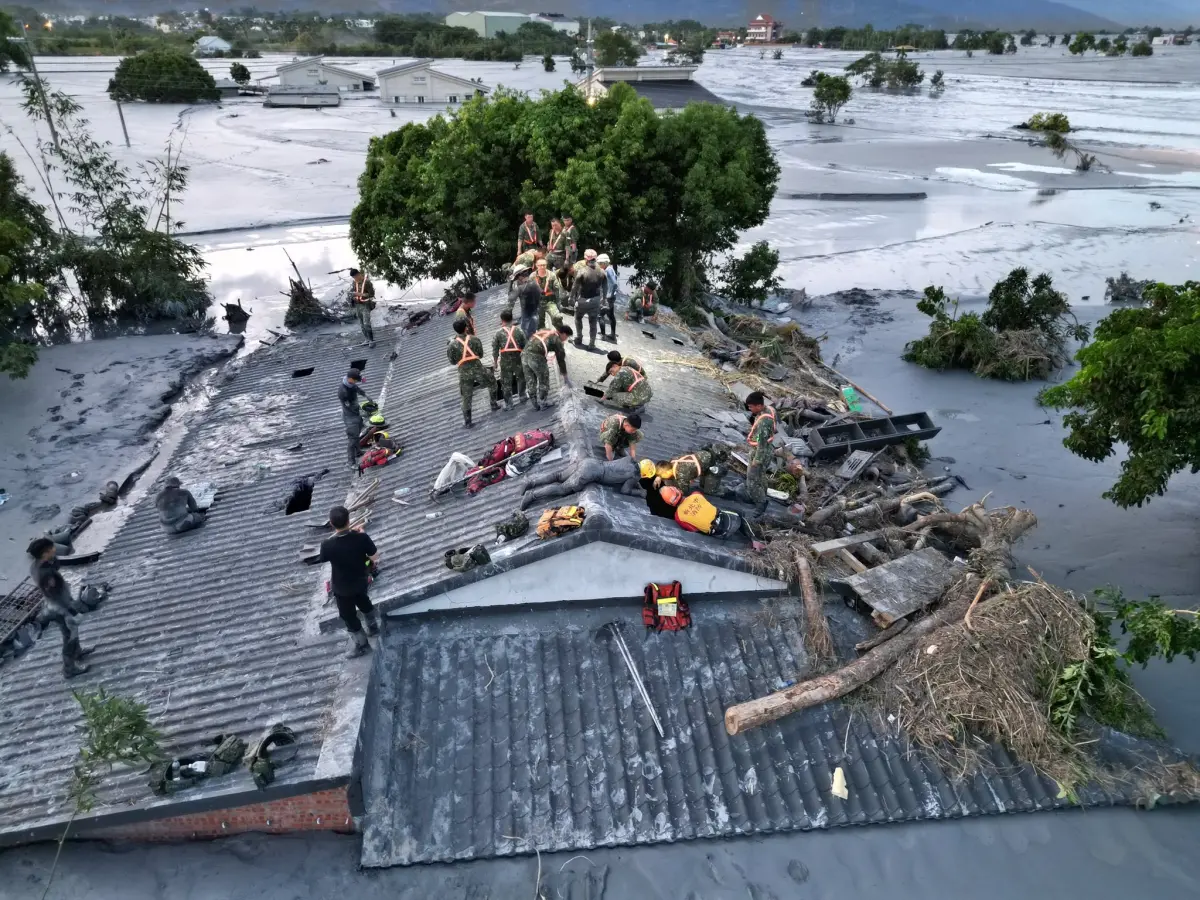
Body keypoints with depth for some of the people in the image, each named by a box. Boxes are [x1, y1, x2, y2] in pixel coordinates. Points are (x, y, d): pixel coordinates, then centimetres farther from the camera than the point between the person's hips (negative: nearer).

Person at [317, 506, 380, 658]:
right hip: (361, 581, 2)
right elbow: (375, 557, -13)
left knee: (348, 616, 21)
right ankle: (373, 627, 55)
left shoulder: (328, 545, -30)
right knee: (364, 602, 33)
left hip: (342, 588, -2)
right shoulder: (361, 537, -27)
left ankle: (361, 644, 39)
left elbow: (322, 560, -8)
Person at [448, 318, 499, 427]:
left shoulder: (452, 344, -4)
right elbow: (481, 355, 5)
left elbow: (453, 361, 2)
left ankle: (467, 421, 13)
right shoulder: (474, 339, -2)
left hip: (464, 372, 1)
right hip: (477, 368, 0)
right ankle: (494, 404, 35)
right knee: (492, 382, 28)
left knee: (466, 397, 10)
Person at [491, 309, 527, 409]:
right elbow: (524, 345, 0)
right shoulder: (519, 330, -3)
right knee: (520, 378, 24)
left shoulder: (499, 333, -6)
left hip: (505, 360, -1)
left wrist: (495, 361, 9)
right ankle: (522, 397, 33)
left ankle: (508, 403, 11)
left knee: (506, 382, 9)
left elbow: (495, 349, -3)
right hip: (517, 358, 1)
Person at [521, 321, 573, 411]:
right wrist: (565, 376, 17)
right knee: (543, 380, 14)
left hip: (524, 354, 7)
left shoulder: (545, 331, 24)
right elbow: (561, 359, 8)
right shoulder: (557, 340, 5)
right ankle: (542, 403, 21)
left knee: (530, 382, 17)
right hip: (536, 357, -7)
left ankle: (535, 404, 27)